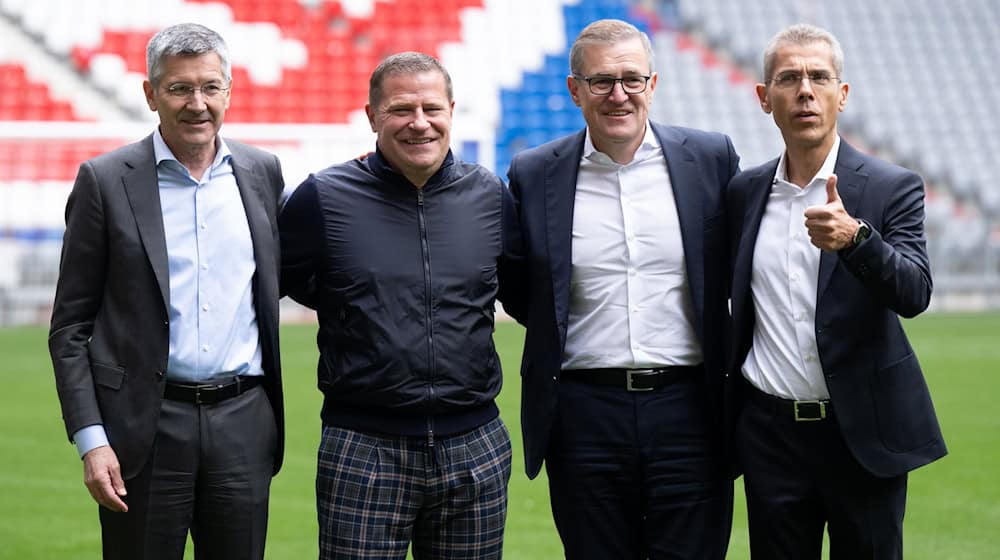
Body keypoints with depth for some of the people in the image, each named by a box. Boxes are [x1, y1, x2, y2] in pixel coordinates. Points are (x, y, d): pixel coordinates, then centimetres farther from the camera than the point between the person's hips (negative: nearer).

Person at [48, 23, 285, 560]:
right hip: (145, 427, -3)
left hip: (243, 421, 3)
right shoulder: (106, 180, -2)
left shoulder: (262, 172, 8)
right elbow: (70, 326, -2)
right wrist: (90, 439, -9)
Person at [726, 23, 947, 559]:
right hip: (771, 431, 3)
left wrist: (855, 237, -36)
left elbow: (914, 293, -18)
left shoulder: (892, 188, -4)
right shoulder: (744, 192, 8)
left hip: (862, 431, -3)